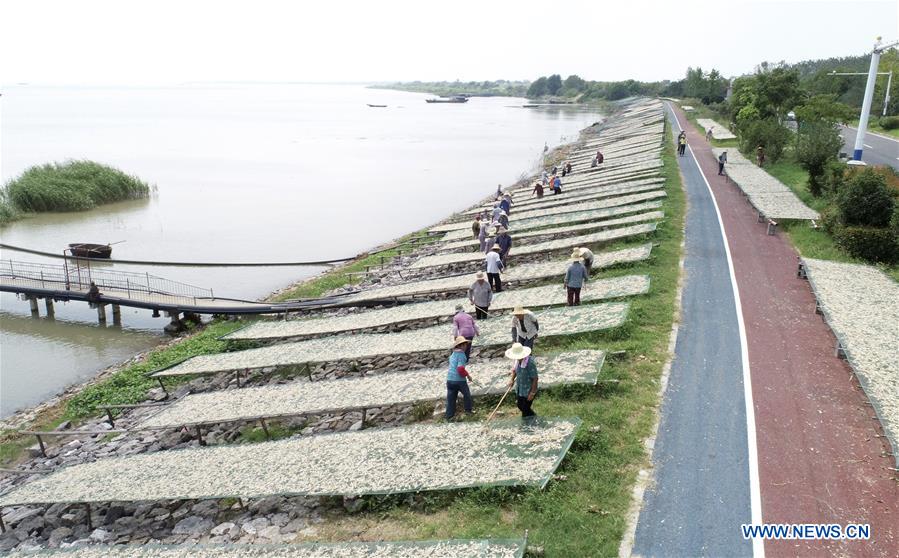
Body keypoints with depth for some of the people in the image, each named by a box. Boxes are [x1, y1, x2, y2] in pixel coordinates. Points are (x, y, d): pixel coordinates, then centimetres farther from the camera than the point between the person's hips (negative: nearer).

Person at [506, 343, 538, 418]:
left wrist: (532, 393, -20)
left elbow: (535, 378, -24)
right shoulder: (518, 360, -9)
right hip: (519, 389, 7)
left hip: (528, 391, -7)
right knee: (520, 406, 22)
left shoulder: (530, 362, -32)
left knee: (525, 409, 4)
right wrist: (512, 379, 0)